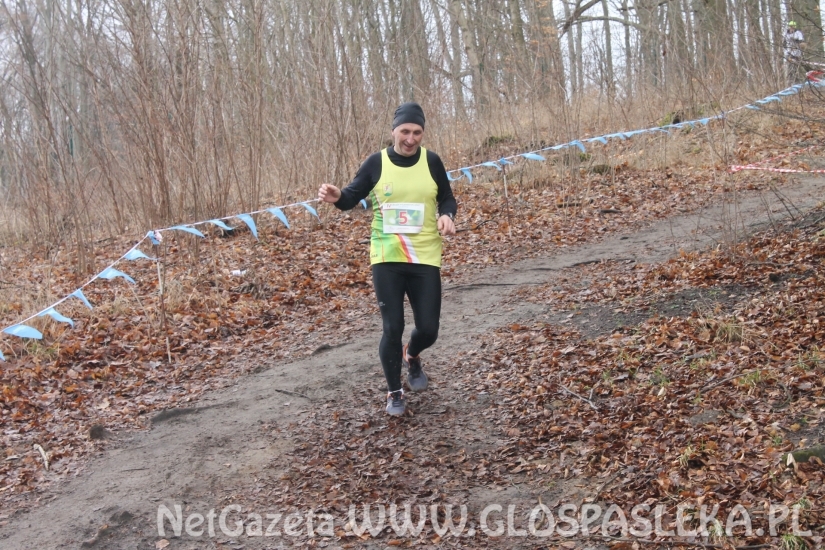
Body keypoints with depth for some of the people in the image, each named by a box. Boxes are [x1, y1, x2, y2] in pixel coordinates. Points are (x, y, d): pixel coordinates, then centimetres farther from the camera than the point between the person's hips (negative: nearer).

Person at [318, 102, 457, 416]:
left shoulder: (431, 162, 1)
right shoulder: (377, 162, -3)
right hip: (386, 259, -1)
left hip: (425, 259, 2)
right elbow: (352, 197, 1)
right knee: (392, 328, -2)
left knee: (428, 329, 3)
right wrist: (337, 196, -22)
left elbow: (447, 198, 12)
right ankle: (394, 393, 19)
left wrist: (446, 216, -10)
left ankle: (411, 356, 41)